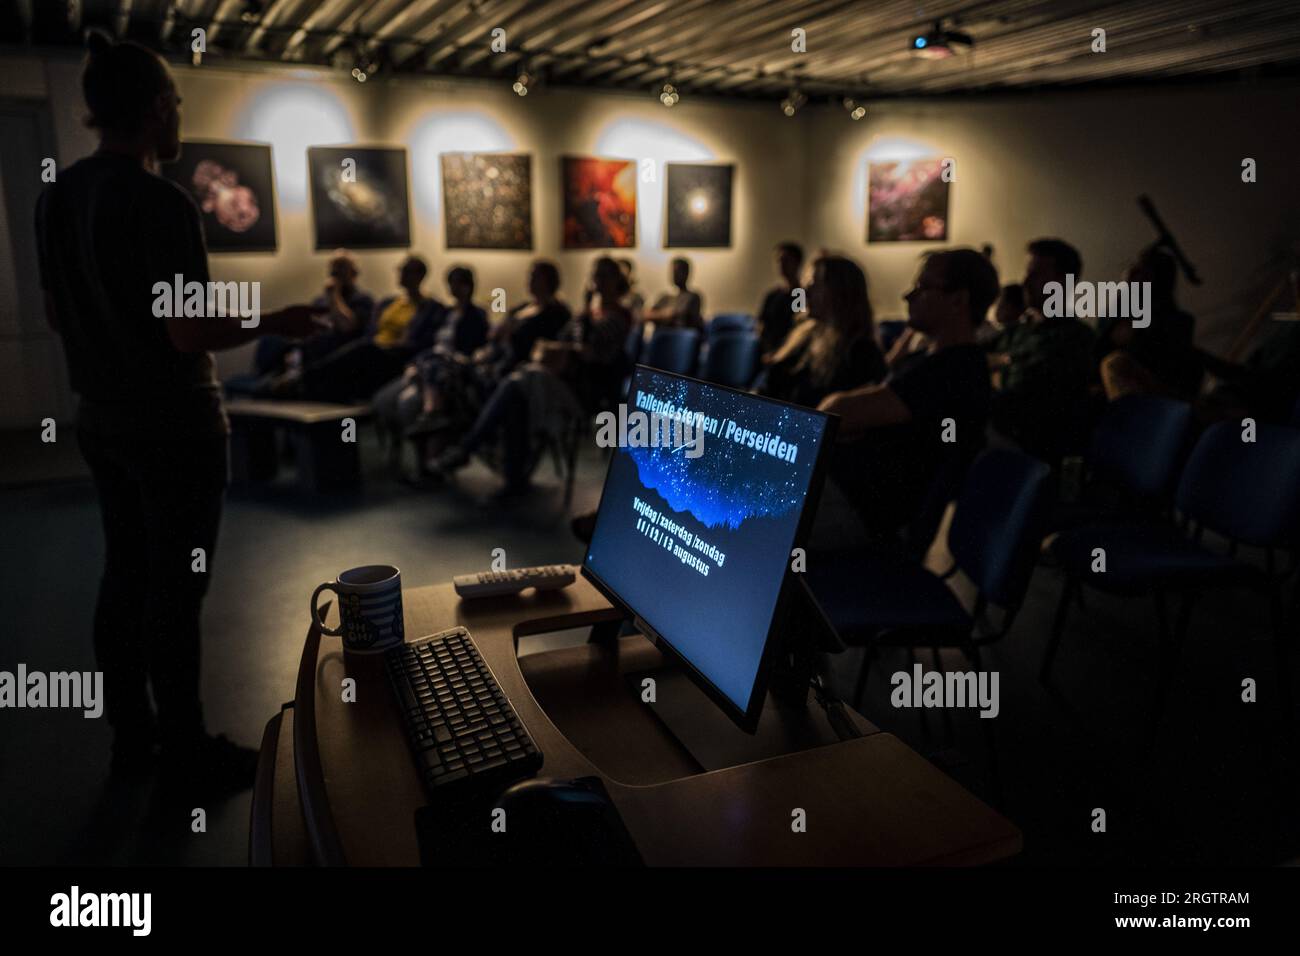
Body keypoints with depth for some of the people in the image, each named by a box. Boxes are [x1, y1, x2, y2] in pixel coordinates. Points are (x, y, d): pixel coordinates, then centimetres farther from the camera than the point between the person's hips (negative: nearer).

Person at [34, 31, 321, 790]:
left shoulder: (58, 197, 7)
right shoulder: (162, 203, -18)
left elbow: (58, 317, 15)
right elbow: (190, 334, -22)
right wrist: (275, 323, -7)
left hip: (103, 419, 8)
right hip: (175, 423, -8)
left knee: (126, 575, 15)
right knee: (176, 587, 0)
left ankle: (133, 735, 26)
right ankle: (190, 755, 12)